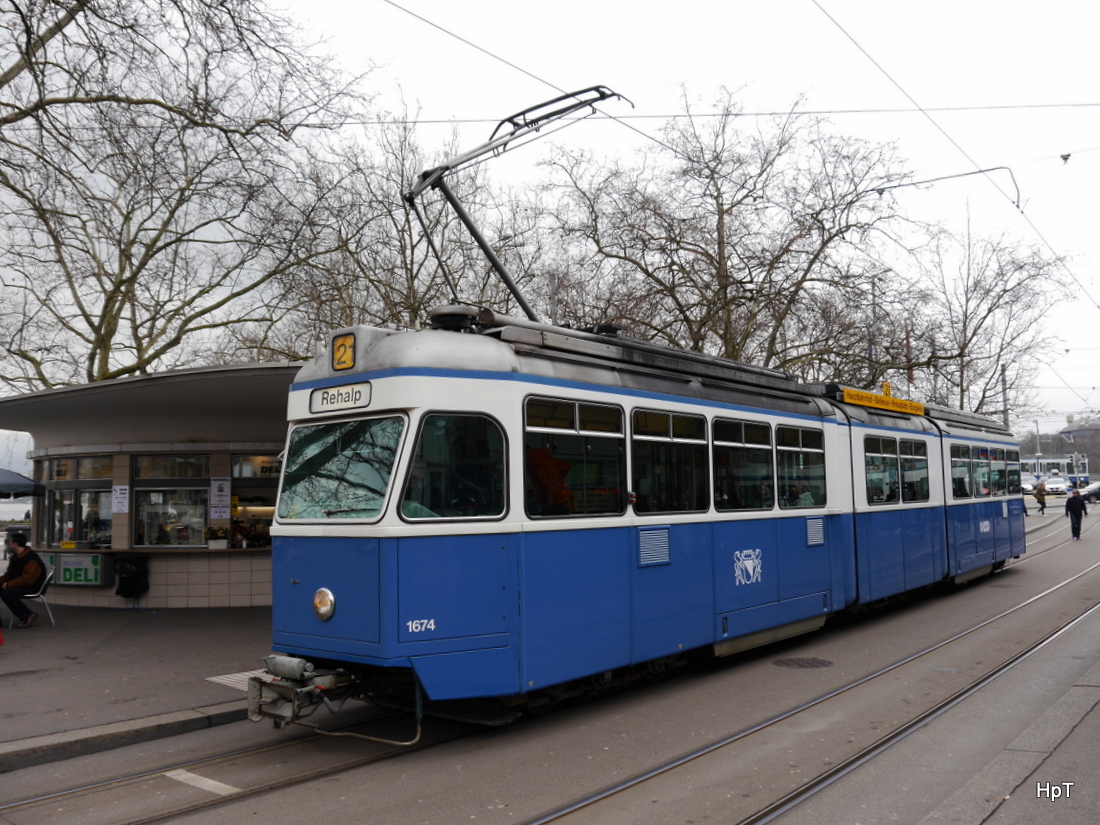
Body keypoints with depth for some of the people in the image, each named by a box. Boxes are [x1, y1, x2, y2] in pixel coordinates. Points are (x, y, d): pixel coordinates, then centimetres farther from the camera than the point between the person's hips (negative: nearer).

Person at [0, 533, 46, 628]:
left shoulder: (31, 559, -21)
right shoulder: (15, 557, 12)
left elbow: (27, 579, -27)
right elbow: (10, 574, 20)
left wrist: (8, 585, -23)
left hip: (32, 587, -10)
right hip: (19, 585, 10)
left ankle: (28, 616, -20)